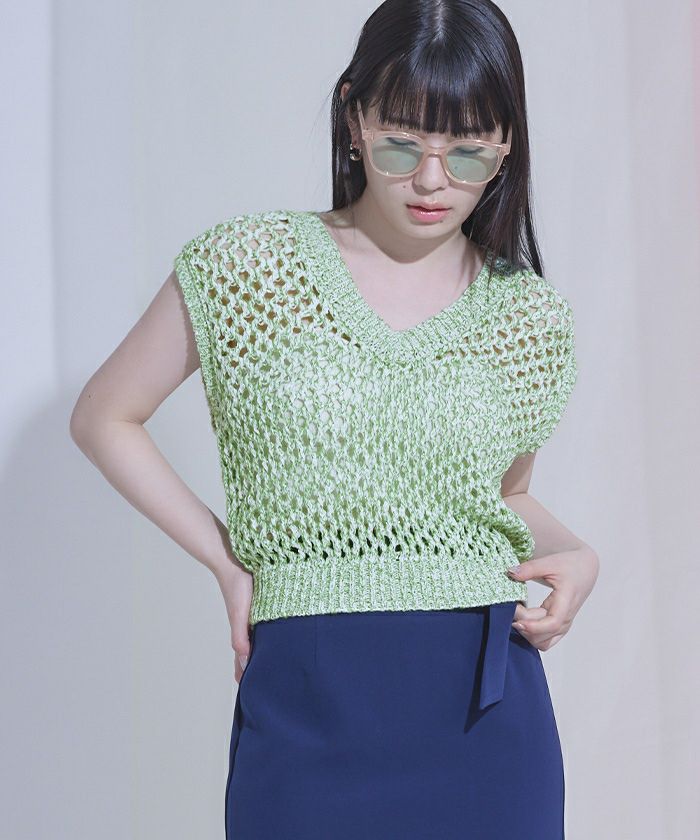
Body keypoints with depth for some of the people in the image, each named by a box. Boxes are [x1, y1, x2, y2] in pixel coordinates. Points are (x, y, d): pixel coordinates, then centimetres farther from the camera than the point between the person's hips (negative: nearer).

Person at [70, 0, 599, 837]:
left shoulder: (531, 317, 6)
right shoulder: (245, 266, -1)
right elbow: (104, 418, 8)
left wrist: (573, 554, 0)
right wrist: (228, 561, -1)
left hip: (487, 709, 2)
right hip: (307, 701, -2)